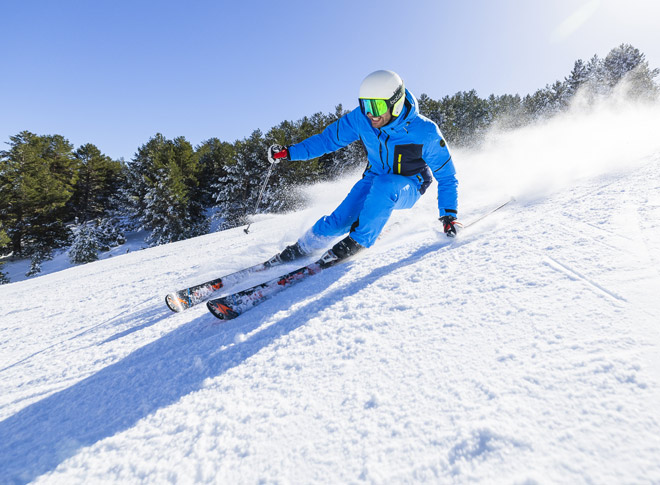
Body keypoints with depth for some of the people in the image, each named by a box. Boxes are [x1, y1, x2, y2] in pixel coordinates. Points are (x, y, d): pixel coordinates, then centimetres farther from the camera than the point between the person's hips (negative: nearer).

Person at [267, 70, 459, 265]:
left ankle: (359, 240, -21)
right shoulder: (361, 119, -17)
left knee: (384, 184, -39)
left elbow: (446, 175, -13)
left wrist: (449, 215, -21)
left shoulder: (425, 132, -25)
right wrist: (289, 152, -10)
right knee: (340, 221, -18)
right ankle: (304, 246, 10)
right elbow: (329, 138, -3)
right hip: (374, 181, 3)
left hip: (408, 188, -2)